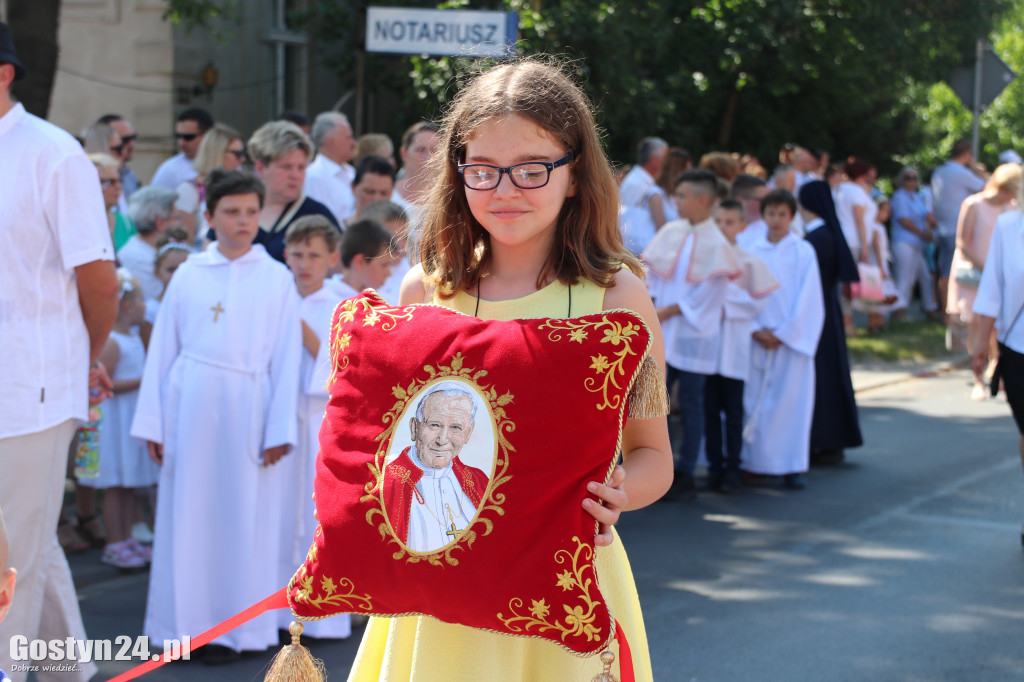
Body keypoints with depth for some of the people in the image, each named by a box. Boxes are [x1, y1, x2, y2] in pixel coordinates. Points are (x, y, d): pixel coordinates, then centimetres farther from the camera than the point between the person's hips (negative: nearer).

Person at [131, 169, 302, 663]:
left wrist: (280, 429, -3)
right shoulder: (188, 274, 6)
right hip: (189, 403, 1)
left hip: (245, 405, -1)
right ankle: (185, 620, 15)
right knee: (187, 511, 5)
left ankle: (231, 627, 13)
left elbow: (287, 359, 3)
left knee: (241, 516, 4)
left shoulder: (276, 279, 4)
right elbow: (162, 349, 7)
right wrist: (152, 421, 3)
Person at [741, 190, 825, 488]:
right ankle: (757, 462, 9)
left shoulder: (803, 252, 0)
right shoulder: (753, 253, 7)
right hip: (758, 339, 2)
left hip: (793, 338, -2)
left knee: (792, 400, -3)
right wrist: (756, 330, -9)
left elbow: (807, 299, -4)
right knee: (756, 400, 1)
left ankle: (792, 466, 2)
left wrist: (783, 333, -10)